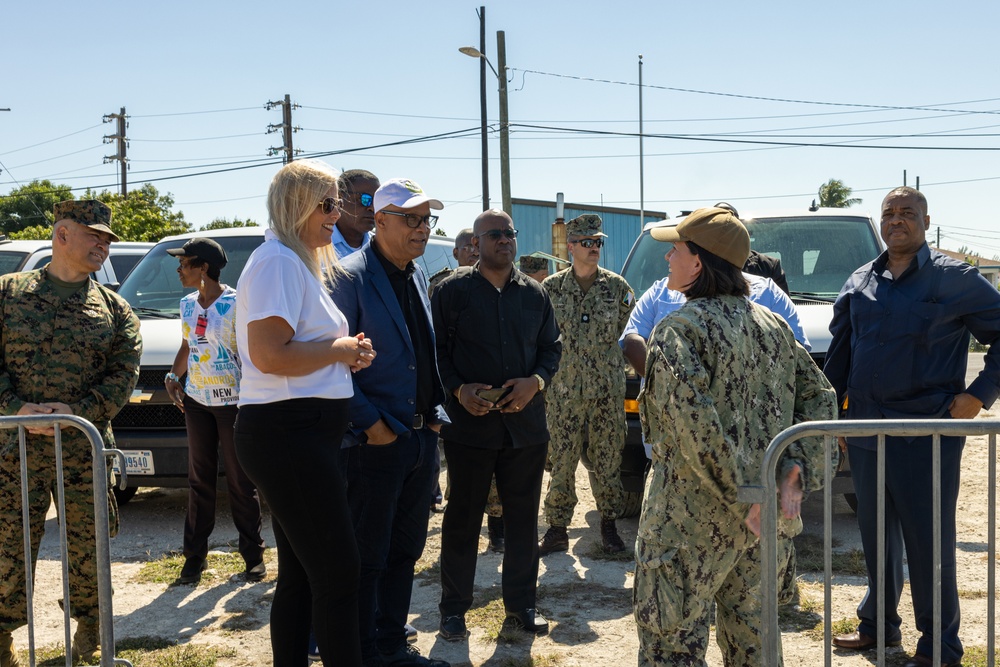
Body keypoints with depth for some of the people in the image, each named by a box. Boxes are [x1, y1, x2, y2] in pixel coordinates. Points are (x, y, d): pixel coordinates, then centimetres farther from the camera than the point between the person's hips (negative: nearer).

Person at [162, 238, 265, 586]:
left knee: (241, 482, 1)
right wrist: (173, 377, 5)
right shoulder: (187, 305, 9)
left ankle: (253, 555, 12)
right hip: (196, 400, 6)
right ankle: (194, 555, 16)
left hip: (232, 401, -6)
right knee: (199, 480, 10)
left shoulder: (235, 304, -12)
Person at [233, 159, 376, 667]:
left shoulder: (300, 262, 19)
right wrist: (341, 348, -11)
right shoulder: (278, 260, -12)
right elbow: (269, 355, -23)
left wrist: (348, 354, 8)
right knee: (338, 572, -7)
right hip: (288, 433, -11)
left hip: (298, 435, 11)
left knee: (299, 574, 16)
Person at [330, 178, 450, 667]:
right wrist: (371, 423, -17)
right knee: (366, 558, 3)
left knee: (405, 551, 16)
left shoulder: (418, 276, 12)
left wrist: (434, 411, 10)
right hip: (374, 442, -8)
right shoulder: (351, 277, -13)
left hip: (421, 438, 8)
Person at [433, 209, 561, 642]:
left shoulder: (534, 294, 9)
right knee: (463, 517, 6)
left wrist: (535, 382, -6)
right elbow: (436, 349, -2)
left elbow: (552, 347, 12)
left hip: (526, 423, 4)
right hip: (470, 423, -3)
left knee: (523, 515, 11)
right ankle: (454, 608, 19)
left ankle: (520, 604, 25)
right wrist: (458, 390, -15)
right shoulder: (452, 290, -2)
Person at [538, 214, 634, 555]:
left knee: (608, 460, 7)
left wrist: (605, 358, 8)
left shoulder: (617, 286, 2)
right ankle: (557, 529, 13)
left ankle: (609, 525, 21)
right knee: (561, 462, 3)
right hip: (564, 390, 0)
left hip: (608, 389, 1)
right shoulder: (552, 287, 1)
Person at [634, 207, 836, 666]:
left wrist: (741, 492, -20)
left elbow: (696, 425, -27)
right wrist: (795, 471, 0)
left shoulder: (677, 331, -15)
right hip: (763, 523, 8)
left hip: (692, 518, -7)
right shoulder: (772, 326, 9)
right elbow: (819, 397, 9)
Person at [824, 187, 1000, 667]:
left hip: (927, 432, -5)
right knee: (876, 534, 16)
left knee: (928, 540, 0)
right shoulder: (860, 283, 10)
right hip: (865, 429, 5)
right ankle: (878, 625, 32)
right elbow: (839, 353, 17)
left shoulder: (954, 279, -5)